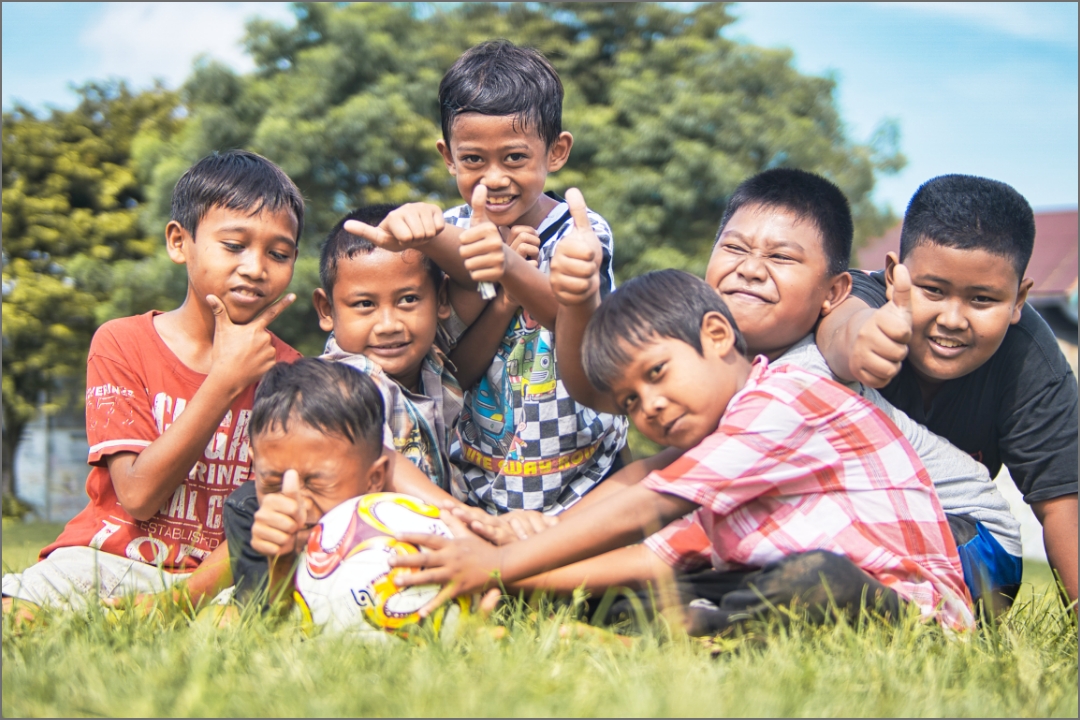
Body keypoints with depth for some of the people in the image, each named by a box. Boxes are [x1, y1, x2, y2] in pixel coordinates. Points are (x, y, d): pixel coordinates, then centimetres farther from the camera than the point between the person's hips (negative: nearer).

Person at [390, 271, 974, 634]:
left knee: (817, 576, -42)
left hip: (906, 601, -9)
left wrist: (502, 565, -11)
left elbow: (641, 513, -13)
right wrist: (528, 575, 1)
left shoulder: (782, 402, -9)